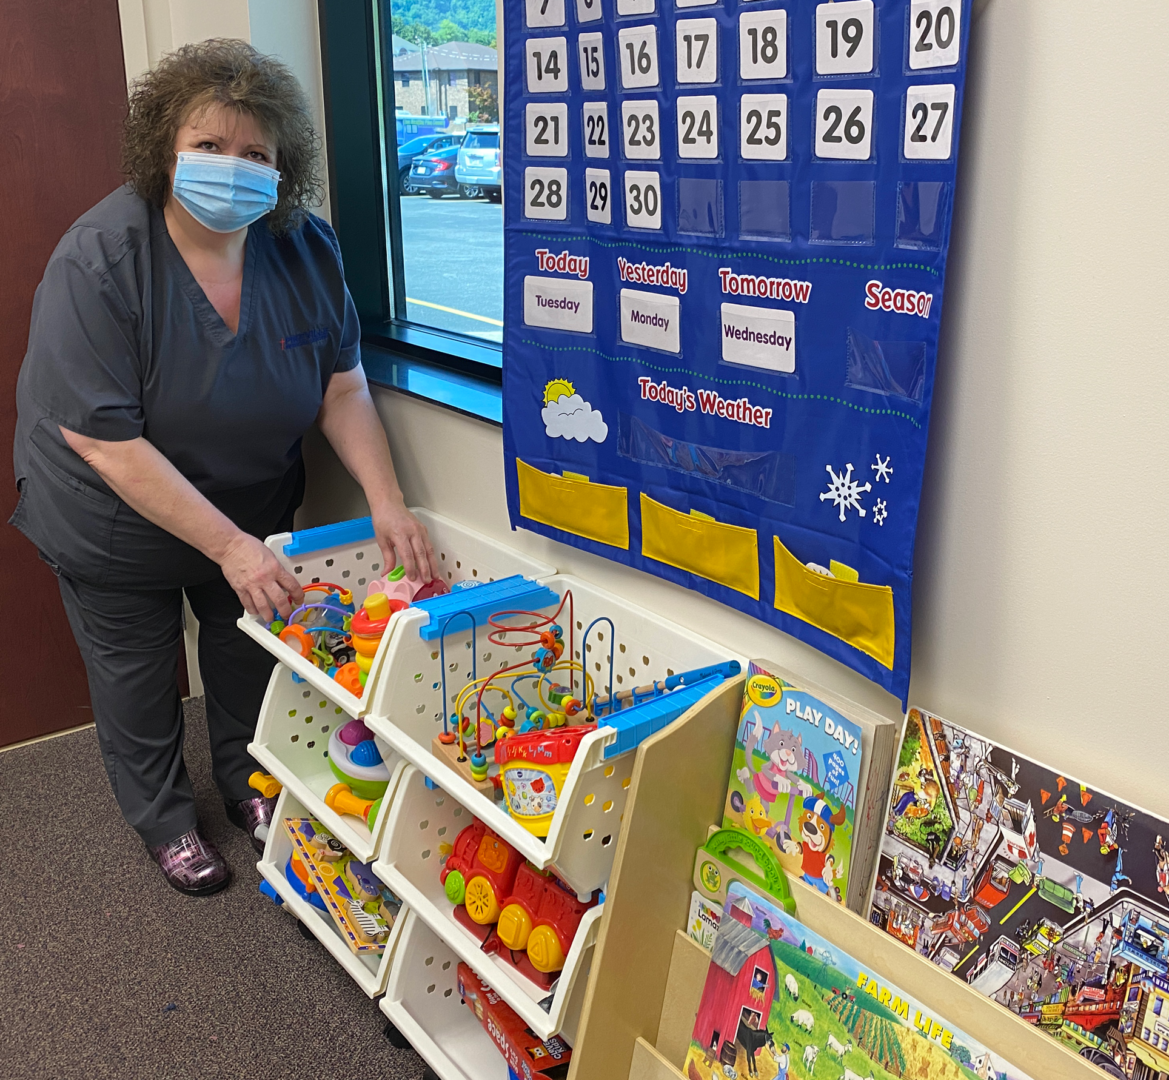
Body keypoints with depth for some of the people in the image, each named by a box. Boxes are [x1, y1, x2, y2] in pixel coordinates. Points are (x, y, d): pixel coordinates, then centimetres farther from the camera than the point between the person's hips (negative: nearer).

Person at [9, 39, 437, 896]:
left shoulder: (306, 248, -16)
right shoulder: (99, 262, -30)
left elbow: (342, 385, -11)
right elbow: (107, 441, -31)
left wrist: (386, 502, -25)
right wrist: (229, 546, -35)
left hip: (253, 501, 4)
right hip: (118, 519, -3)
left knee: (252, 647, 20)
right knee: (138, 672, 15)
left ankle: (249, 785, 47)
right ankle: (162, 818, 41)